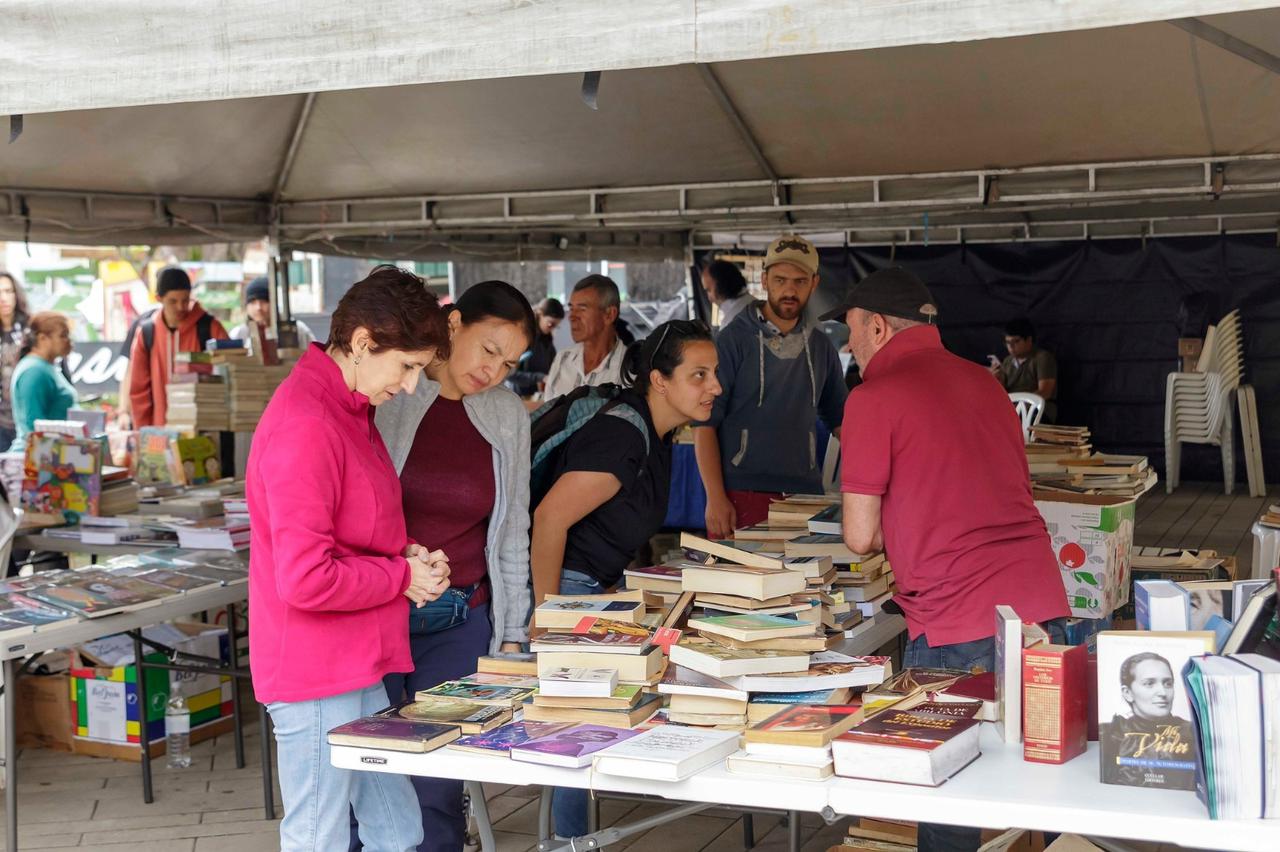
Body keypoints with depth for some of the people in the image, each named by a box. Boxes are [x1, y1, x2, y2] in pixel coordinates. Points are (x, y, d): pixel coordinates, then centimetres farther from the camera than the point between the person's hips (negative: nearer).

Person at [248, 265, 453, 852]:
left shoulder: (348, 409, 11)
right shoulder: (306, 426, -21)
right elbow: (306, 579, -26)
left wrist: (407, 555, 4)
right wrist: (402, 576, -12)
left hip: (357, 671, 10)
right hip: (316, 679, -10)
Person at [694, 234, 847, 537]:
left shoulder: (820, 346, 13)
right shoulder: (734, 340, -1)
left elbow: (840, 418, 23)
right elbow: (704, 423, -5)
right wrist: (715, 497, -13)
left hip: (805, 493, 4)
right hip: (741, 495, -4)